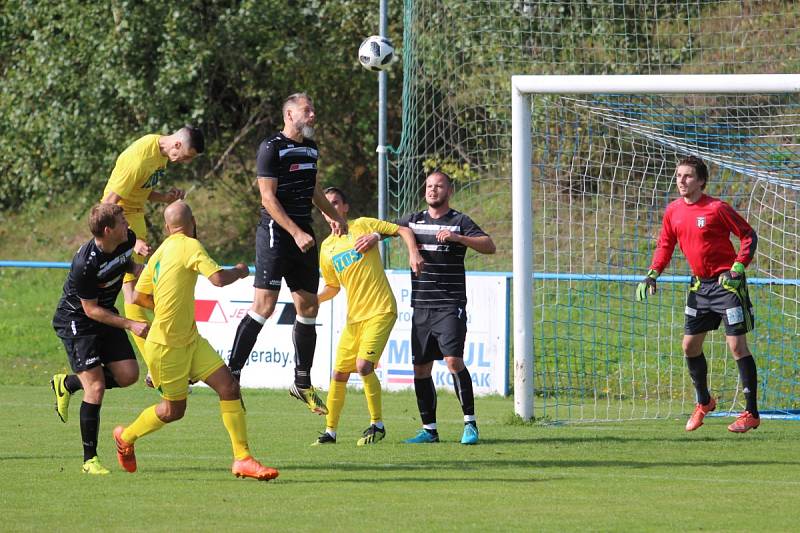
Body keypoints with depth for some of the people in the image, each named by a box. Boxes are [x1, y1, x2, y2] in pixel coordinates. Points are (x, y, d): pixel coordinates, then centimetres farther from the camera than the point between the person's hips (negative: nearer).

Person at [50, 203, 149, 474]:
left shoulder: (126, 241, -9)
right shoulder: (85, 265, -32)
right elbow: (91, 310, -23)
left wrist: (139, 269, -4)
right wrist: (130, 325, -25)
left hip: (106, 314, 8)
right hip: (76, 321, -8)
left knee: (128, 375, -1)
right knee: (96, 387, -14)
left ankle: (67, 384, 23)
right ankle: (89, 459, -3)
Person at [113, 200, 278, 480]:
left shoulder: (159, 253, 10)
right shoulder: (190, 246, -15)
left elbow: (139, 297, 17)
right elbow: (218, 278, -28)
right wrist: (240, 271, -7)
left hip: (191, 341, 8)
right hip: (165, 346, -8)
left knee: (229, 386, -3)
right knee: (174, 409, 7)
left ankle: (242, 458, -4)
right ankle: (125, 437, 33)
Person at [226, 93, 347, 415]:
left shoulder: (311, 147, 15)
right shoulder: (272, 148, -10)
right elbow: (268, 197, -15)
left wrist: (333, 216, 38)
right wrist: (296, 232, -20)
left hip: (304, 236, 8)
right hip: (276, 234, -8)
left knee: (308, 306, 7)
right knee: (264, 305, -14)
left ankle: (302, 384, 16)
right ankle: (231, 374, -10)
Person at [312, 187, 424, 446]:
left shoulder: (362, 226, 0)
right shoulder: (326, 248, 14)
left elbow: (403, 230, 1)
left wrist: (413, 253, -16)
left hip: (380, 311, -6)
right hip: (354, 317, 6)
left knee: (364, 365, -19)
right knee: (339, 373, 2)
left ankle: (377, 424, -6)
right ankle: (330, 431, 13)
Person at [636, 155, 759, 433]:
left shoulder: (717, 209, -14)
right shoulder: (674, 211, 4)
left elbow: (748, 236, -9)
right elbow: (665, 244, 16)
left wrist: (737, 268, -20)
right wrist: (652, 274, 3)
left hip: (727, 283, -7)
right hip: (700, 285, 7)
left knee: (737, 345, -9)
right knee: (690, 345, 9)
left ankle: (751, 414, -3)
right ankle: (704, 402, 30)